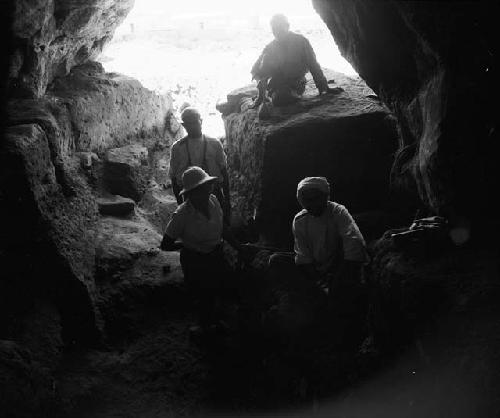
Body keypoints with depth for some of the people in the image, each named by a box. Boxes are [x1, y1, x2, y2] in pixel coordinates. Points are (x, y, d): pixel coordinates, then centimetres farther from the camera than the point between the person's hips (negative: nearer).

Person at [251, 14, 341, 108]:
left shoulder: (300, 41, -6)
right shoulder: (270, 47, 2)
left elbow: (313, 65, -5)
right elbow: (255, 69, 5)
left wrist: (324, 88, -6)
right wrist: (260, 79, -17)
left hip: (296, 85, -3)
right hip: (276, 84, 3)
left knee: (278, 99, -34)